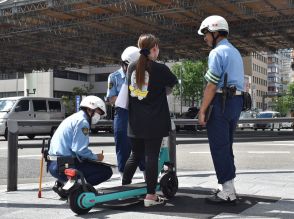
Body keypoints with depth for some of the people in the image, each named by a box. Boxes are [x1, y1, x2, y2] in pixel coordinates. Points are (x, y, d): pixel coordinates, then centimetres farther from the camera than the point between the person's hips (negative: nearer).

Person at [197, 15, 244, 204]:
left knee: (219, 148, -4)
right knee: (226, 147, 14)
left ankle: (227, 192, -1)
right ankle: (229, 188, 18)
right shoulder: (235, 52, 19)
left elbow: (212, 85, -16)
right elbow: (236, 81, 16)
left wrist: (202, 110, -13)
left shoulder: (217, 52, -10)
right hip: (236, 102, 9)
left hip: (220, 103, -9)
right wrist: (235, 106, 16)